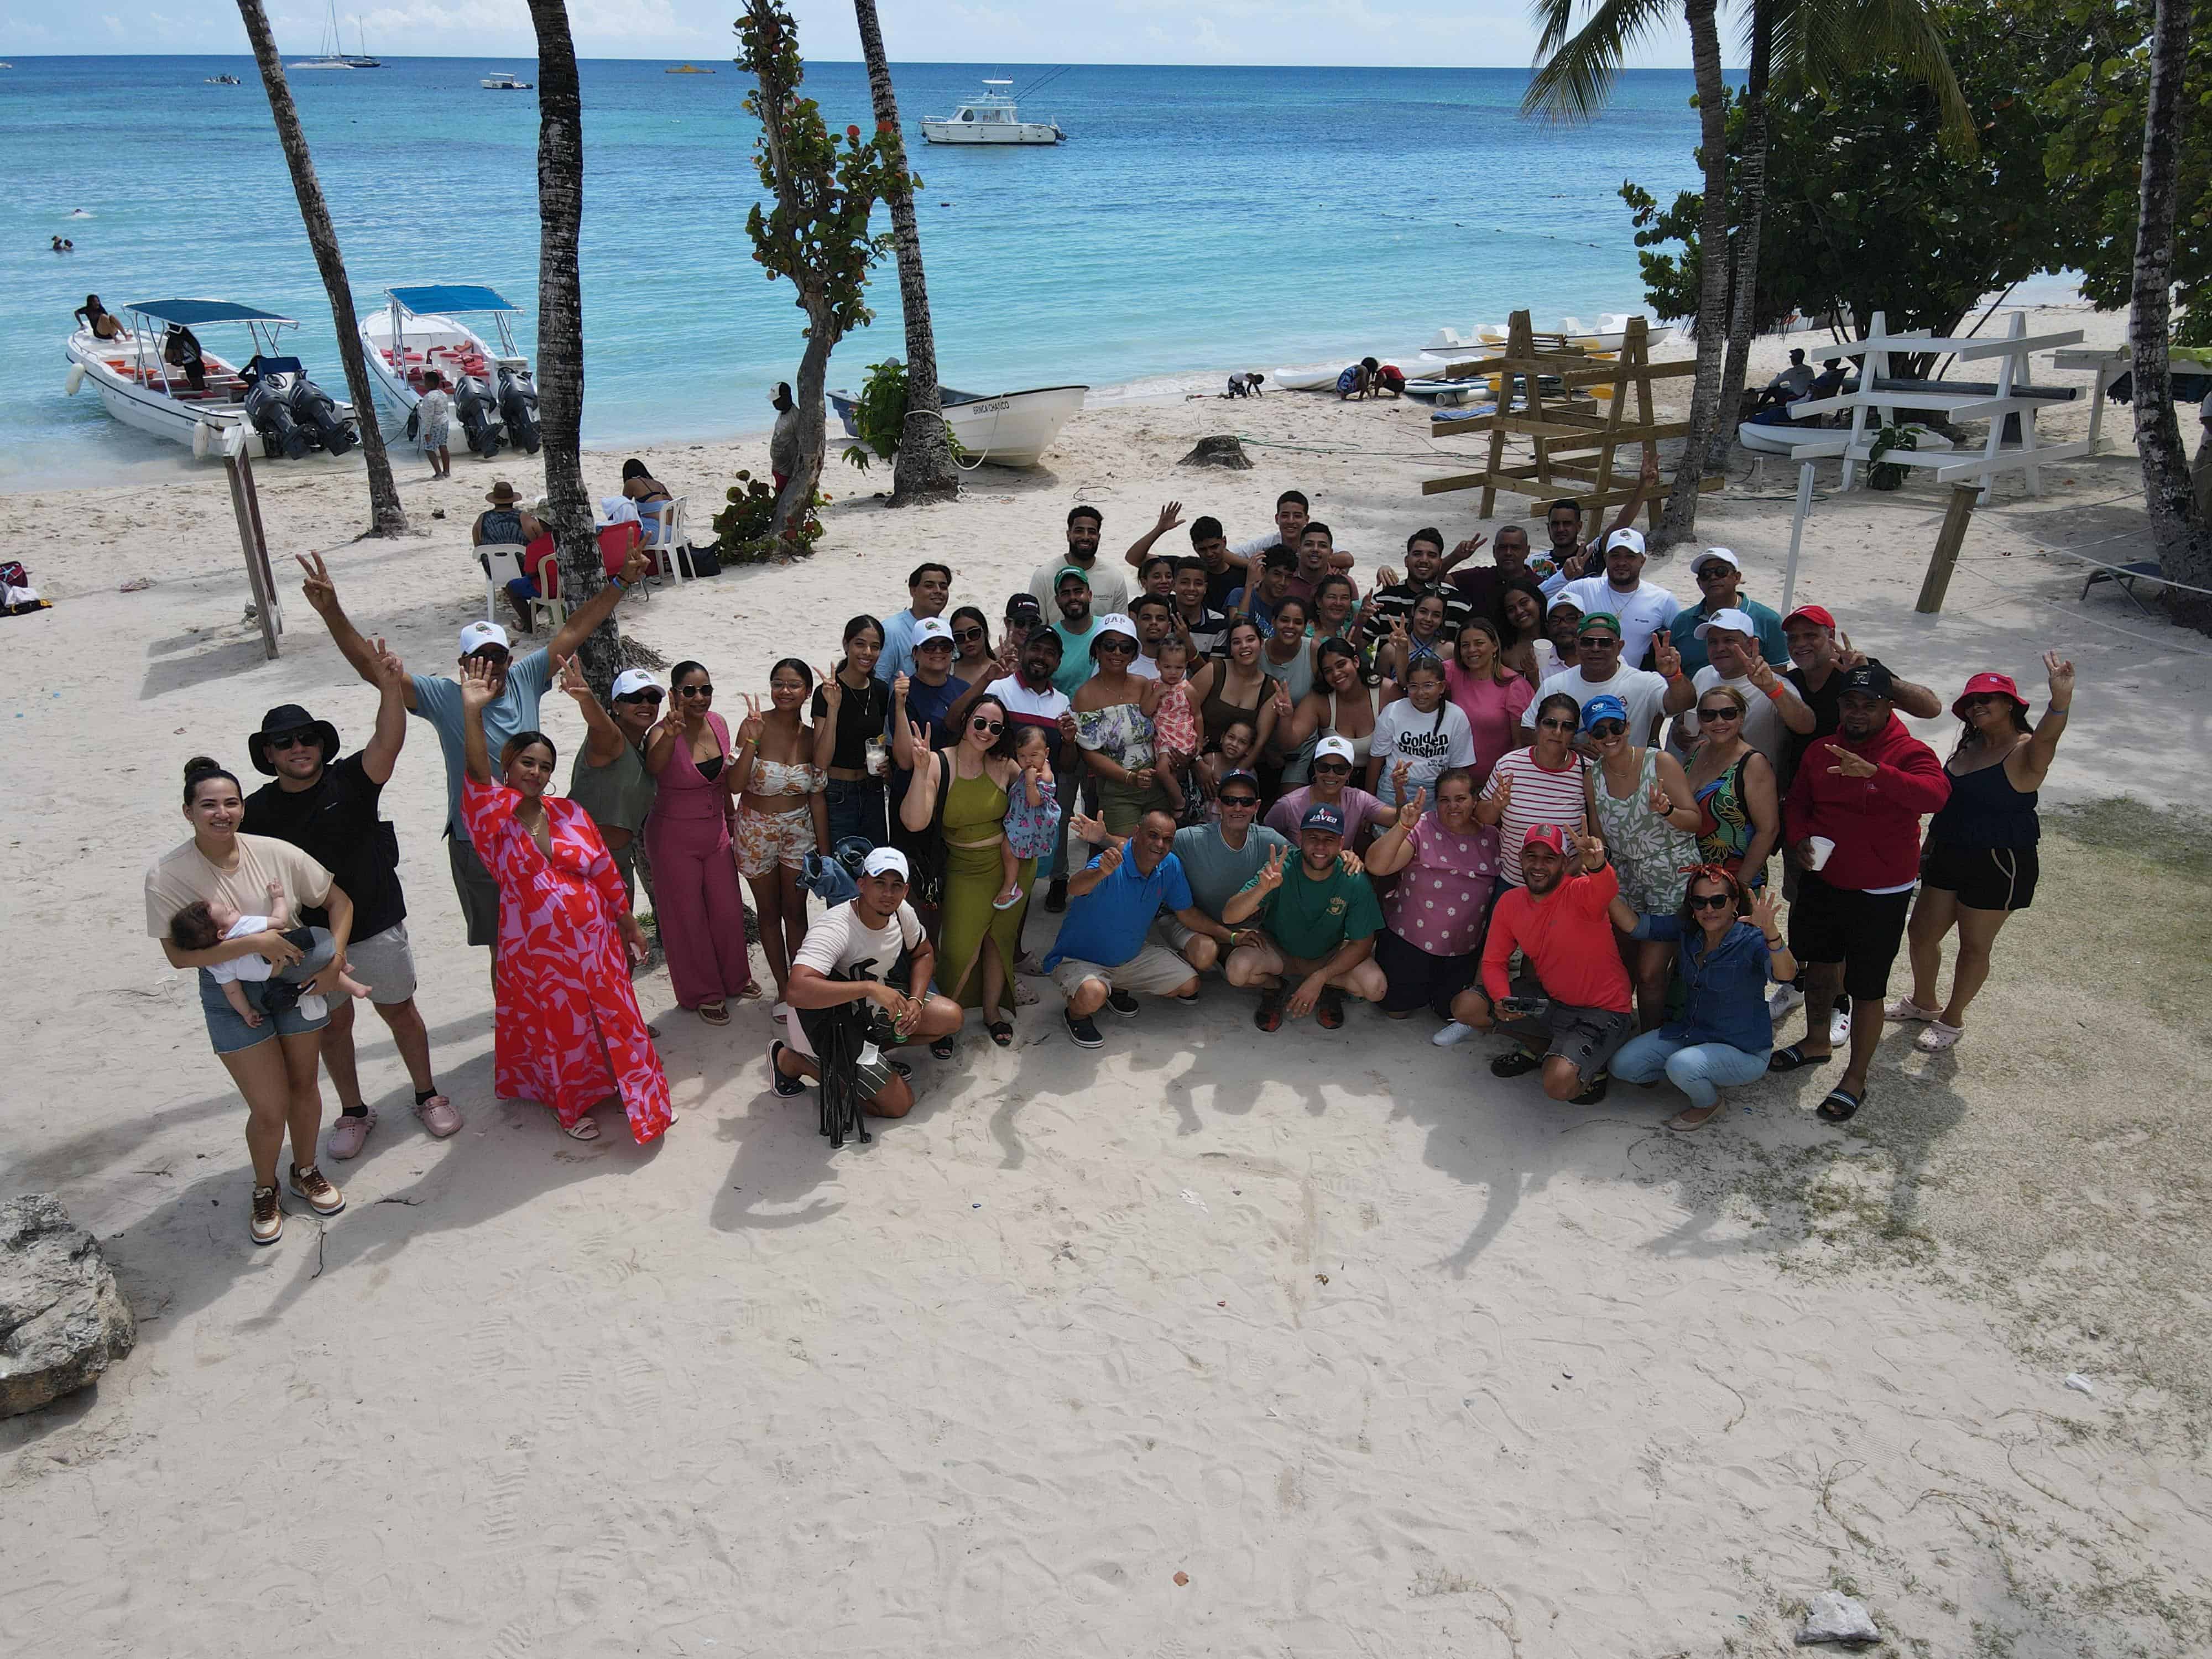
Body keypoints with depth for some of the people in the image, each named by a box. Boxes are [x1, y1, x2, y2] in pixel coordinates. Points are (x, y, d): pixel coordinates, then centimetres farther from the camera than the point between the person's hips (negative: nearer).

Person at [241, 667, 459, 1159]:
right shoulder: (257, 812, -5)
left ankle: (428, 1096, 30)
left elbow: (387, 743, -29)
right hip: (311, 938, 2)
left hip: (376, 927, -2)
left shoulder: (350, 781, -11)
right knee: (333, 1024, 14)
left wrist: (391, 689, -46)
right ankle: (354, 1112, 33)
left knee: (399, 1011, 11)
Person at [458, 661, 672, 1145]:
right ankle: (575, 1106, 36)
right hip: (538, 953, -2)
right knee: (561, 1031, 14)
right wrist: (472, 711, -41)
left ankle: (643, 1093, 32)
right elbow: (478, 778, -30)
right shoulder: (494, 822, -11)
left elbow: (605, 870, 4)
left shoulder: (569, 813, -1)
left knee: (616, 1017, 13)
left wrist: (629, 924, 7)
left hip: (595, 940, 3)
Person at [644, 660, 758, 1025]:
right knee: (688, 916, 7)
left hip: (716, 831, 6)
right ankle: (703, 994, 24)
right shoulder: (664, 732, -20)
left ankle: (734, 978, 40)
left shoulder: (718, 724, -2)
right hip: (674, 837, -5)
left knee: (728, 910, 17)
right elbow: (654, 766, -45)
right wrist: (671, 734, -62)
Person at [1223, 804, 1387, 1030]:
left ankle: (1332, 990, 9)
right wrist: (1262, 889, -50)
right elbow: (1229, 916, -30)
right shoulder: (1280, 871, -24)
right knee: (1238, 969, -31)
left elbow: (1362, 944, -12)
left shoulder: (1356, 882, -22)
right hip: (1277, 950, 0)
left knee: (1376, 988, -26)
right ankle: (1273, 987, 6)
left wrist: (1319, 978, -23)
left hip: (1329, 957, 1)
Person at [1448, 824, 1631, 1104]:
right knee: (1465, 1006, -6)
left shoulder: (1579, 894, -21)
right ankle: (1541, 1047, 15)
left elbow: (1607, 889, -46)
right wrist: (1502, 1001, -18)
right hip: (1549, 1001, 6)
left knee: (1559, 1083, -30)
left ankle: (1593, 1067, 8)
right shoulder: (1510, 902, -3)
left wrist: (1597, 866, -71)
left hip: (1602, 1012, -6)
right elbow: (1493, 962, 4)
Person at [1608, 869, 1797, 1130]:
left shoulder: (1750, 941, -22)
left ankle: (1708, 1103, 2)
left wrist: (1771, 932, -60)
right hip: (1689, 1032, 7)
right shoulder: (1687, 930, -5)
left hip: (1742, 1050, -6)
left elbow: (1785, 974, -41)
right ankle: (1703, 1076, 15)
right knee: (1623, 1066, -2)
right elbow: (1633, 925, -10)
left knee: (1680, 1066, -33)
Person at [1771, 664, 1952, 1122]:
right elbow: (1797, 802, 14)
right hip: (1821, 882, 6)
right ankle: (1816, 1042, 46)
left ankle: (1855, 1079, 16)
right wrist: (1799, 839, -7)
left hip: (1879, 894, -6)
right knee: (1819, 964, 23)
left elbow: (1936, 794, -35)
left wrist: (1873, 771, -47)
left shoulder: (1909, 753, -15)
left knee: (1866, 989, 2)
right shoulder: (1822, 752, 3)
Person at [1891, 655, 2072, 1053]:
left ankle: (1952, 1020, 27)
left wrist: (2061, 700, -62)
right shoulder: (1969, 747, 7)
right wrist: (1932, 843, 17)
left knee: (1975, 946, 8)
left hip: (1998, 865, -7)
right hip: (1949, 856, 8)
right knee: (1921, 933, 16)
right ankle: (1924, 1004, 40)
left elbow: (2047, 738, -41)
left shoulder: (2024, 751, -17)